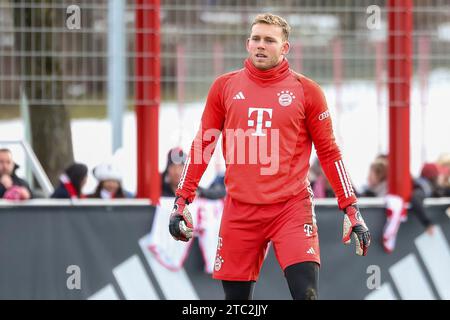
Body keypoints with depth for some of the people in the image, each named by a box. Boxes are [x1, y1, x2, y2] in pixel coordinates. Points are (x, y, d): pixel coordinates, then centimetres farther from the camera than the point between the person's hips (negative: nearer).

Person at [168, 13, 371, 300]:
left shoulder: (306, 90, 1)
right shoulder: (225, 86, 7)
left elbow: (329, 152, 5)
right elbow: (203, 145, 12)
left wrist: (352, 210, 0)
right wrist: (181, 200, 6)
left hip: (292, 208, -2)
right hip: (240, 210, 2)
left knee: (306, 295, -16)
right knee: (236, 299, 5)